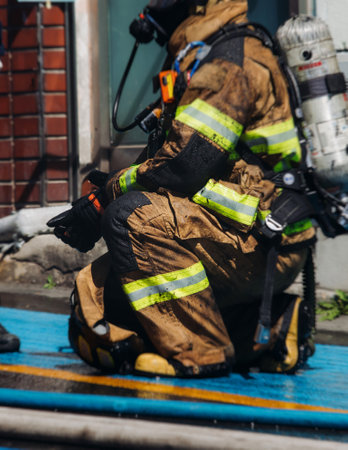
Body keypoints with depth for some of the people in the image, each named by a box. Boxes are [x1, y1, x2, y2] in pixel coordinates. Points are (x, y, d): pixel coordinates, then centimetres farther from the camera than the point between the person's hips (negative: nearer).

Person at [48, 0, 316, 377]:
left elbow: (183, 166, -21)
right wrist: (101, 200, 6)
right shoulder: (204, 59, 20)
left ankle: (197, 351, -17)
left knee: (131, 216, -27)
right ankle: (266, 334, 6)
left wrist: (106, 196, -9)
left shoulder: (229, 61, -13)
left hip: (265, 243, -10)